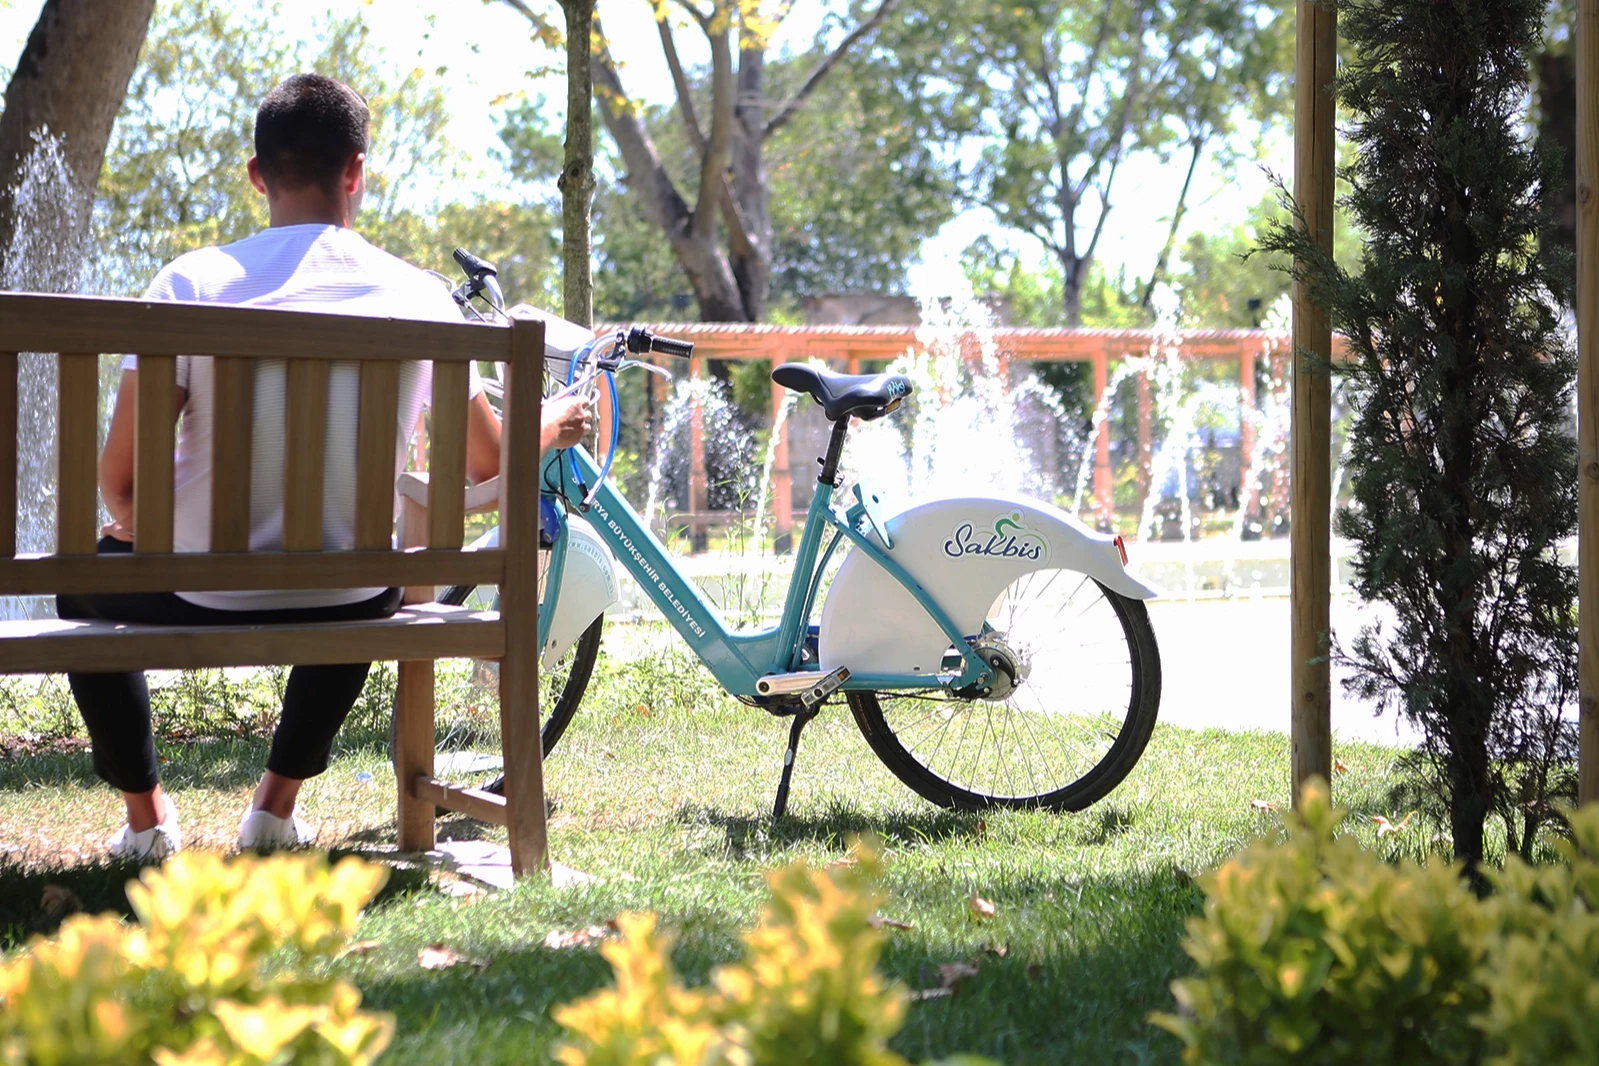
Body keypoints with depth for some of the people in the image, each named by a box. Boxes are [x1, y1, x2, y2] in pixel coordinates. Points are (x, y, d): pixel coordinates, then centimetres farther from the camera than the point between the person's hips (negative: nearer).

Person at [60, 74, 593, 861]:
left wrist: (134, 525, 11)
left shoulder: (193, 282, -12)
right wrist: (549, 427, 32)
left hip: (202, 599, -2)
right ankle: (278, 807, 38)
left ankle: (146, 816, 29)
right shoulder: (417, 296, -6)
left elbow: (120, 478, -13)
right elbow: (486, 457, 9)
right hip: (347, 603, 2)